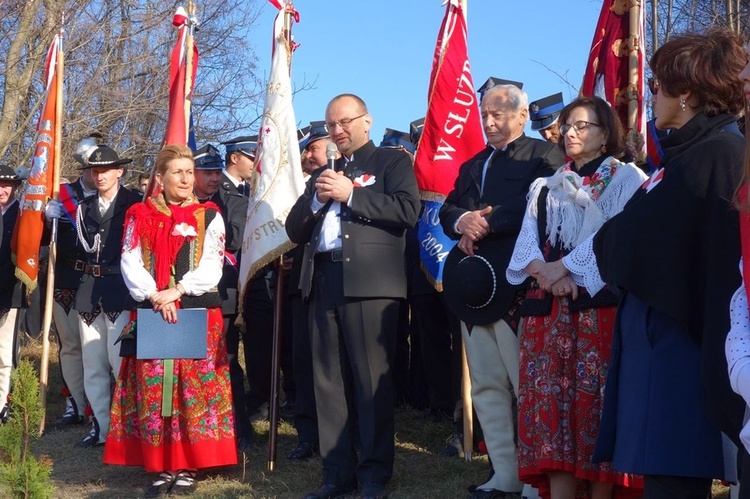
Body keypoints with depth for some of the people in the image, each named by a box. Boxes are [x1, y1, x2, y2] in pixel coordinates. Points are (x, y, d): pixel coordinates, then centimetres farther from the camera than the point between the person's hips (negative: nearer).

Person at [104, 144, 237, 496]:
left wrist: (176, 290, -16)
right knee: (153, 389, -1)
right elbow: (130, 263, 1)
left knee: (196, 388, -4)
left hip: (198, 313, -1)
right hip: (152, 314, 1)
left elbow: (212, 266, -3)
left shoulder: (209, 216, 7)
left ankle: (188, 467, 3)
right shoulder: (140, 216, 10)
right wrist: (156, 298, -14)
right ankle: (161, 466, 6)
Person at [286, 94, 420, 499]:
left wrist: (350, 194, -10)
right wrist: (316, 199, 0)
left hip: (370, 283, -6)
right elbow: (295, 231, 19)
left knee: (371, 382, -5)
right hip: (324, 283, 6)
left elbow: (408, 210, -9)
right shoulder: (322, 174, 25)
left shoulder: (392, 161, 8)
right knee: (329, 382, 5)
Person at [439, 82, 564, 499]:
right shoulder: (472, 166, 25)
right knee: (486, 385, 8)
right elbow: (446, 210, 15)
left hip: (516, 285, -7)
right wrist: (462, 220, -7)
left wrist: (486, 224, -13)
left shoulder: (542, 155, 1)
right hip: (472, 284, 8)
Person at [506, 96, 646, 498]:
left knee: (597, 404, -6)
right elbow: (527, 245, 9)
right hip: (549, 309, 4)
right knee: (551, 403, -2)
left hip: (603, 305, -4)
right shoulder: (546, 188, 20)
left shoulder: (628, 179, 8)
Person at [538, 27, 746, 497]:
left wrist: (567, 265, 3)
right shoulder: (710, 148, 14)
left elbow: (636, 229, -12)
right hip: (682, 325, 10)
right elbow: (651, 231, 17)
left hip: (680, 333, -10)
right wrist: (576, 272, 18)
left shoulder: (711, 154, -17)